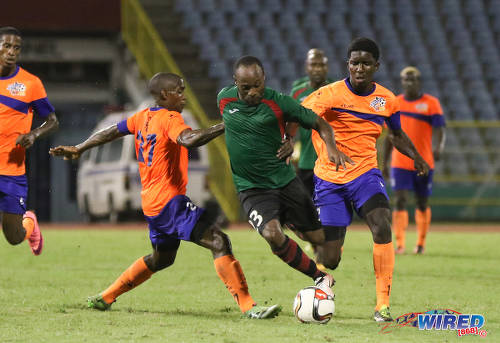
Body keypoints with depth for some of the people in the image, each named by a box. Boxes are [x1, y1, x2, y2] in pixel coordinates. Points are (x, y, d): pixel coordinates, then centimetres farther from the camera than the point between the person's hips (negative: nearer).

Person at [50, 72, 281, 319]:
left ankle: (104, 298, 32)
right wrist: (225, 126, -35)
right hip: (170, 200, -10)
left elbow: (111, 132, 24)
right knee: (218, 242, -18)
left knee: (161, 258, 28)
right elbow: (189, 139, -33)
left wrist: (78, 149, 34)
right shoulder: (169, 119, -12)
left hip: (152, 203, 10)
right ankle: (247, 306, -28)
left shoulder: (143, 117, 13)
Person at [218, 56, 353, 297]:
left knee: (319, 238, 3)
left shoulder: (278, 102, -10)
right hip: (251, 189, 0)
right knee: (272, 234, -27)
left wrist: (331, 147, -23)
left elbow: (319, 123, -4)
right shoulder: (224, 98, -3)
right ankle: (320, 278, -9)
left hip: (285, 181, 0)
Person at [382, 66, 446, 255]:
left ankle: (421, 244, 22)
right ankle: (399, 244, -12)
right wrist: (384, 163, 14)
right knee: (400, 201, -11)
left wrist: (439, 148, -30)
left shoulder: (431, 103, -1)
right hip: (400, 163, 1)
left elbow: (439, 130, -9)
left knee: (422, 203, 8)